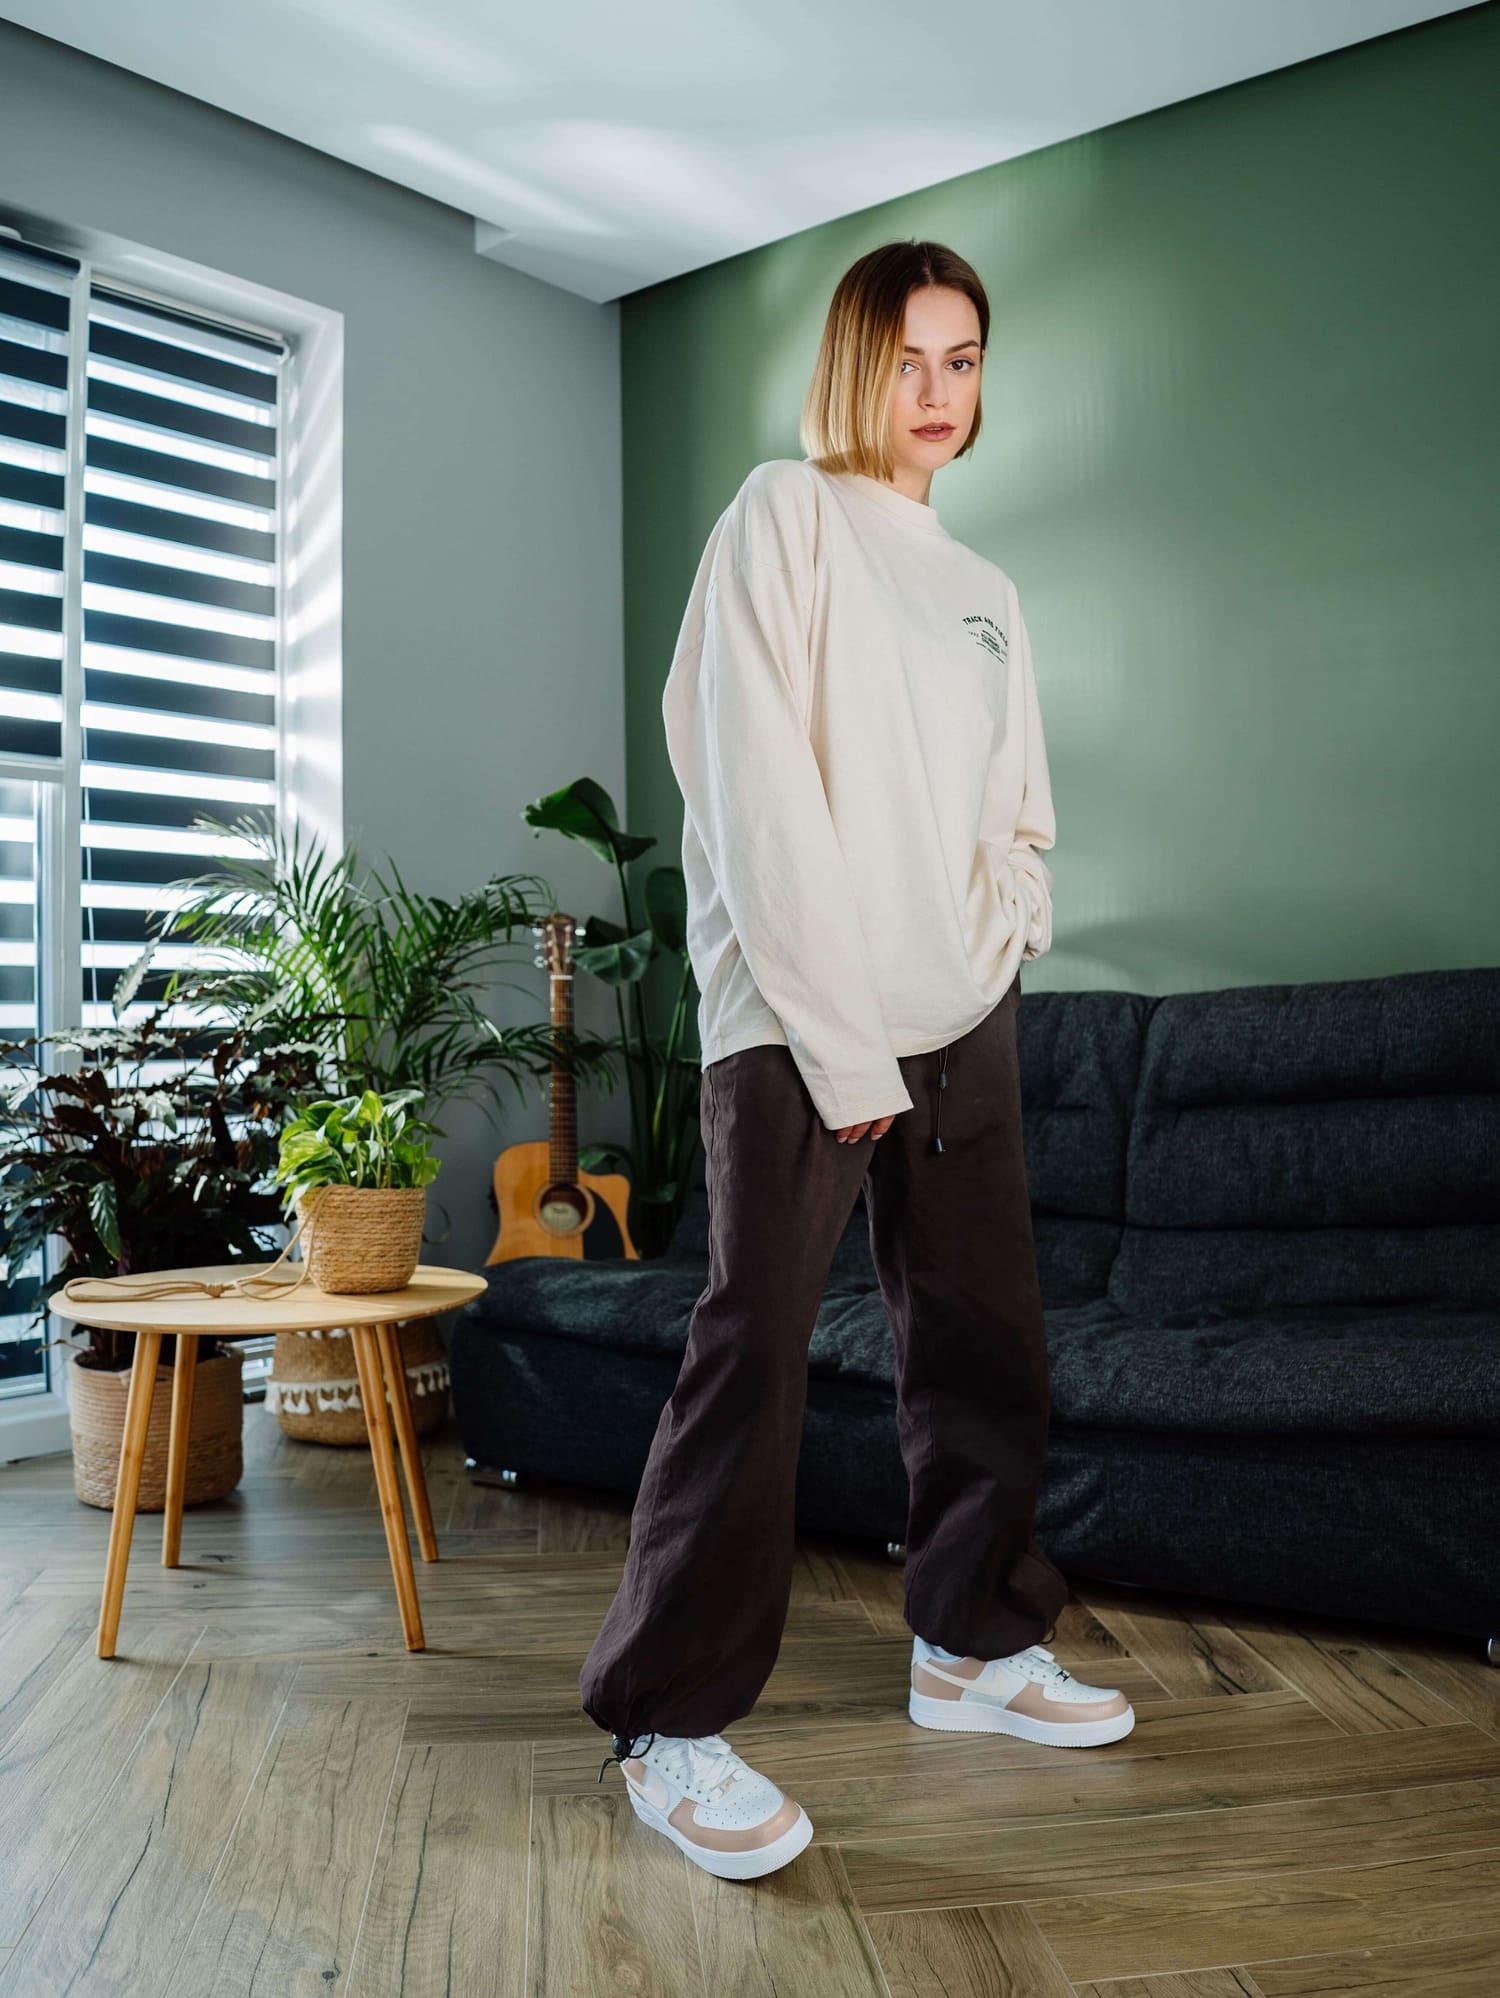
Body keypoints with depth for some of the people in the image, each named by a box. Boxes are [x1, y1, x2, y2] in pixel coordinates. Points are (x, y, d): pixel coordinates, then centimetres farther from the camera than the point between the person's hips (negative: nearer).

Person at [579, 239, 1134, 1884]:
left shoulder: (983, 589, 20)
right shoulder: (784, 516, -1)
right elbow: (760, 793, -12)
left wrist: (1003, 937, 2)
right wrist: (842, 1042, -16)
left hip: (961, 1016, 7)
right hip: (795, 1019, -7)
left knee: (983, 1346, 11)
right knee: (754, 1360, -8)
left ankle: (974, 1647, 28)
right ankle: (667, 1725, 3)